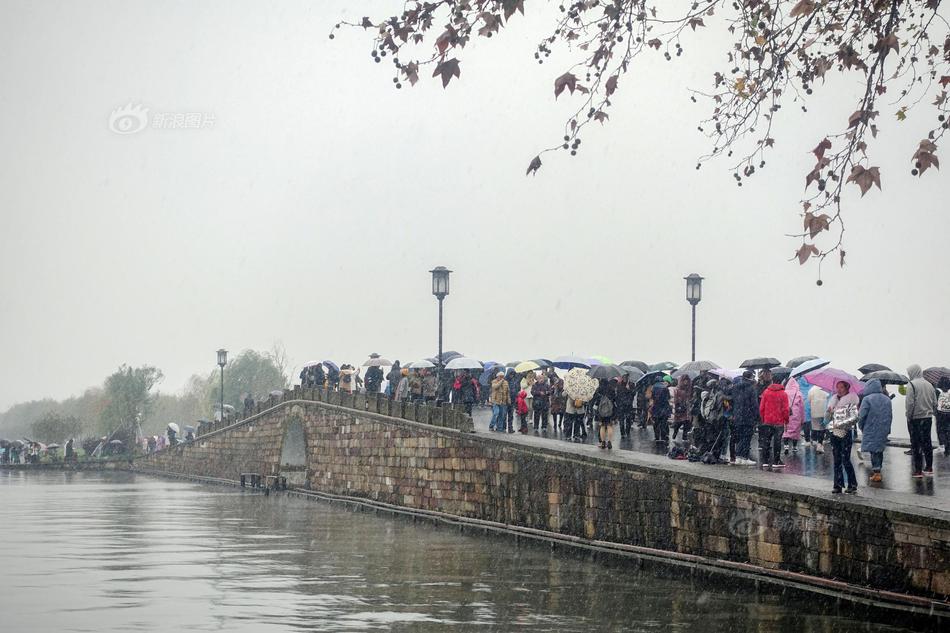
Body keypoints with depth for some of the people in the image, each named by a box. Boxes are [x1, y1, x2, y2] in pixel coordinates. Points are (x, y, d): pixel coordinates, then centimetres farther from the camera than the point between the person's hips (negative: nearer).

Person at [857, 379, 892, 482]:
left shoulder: (867, 399, -12)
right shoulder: (887, 399, 8)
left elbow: (862, 415, -12)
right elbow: (890, 415, 12)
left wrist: (861, 427, 5)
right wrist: (887, 428, 18)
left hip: (871, 430, -6)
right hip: (884, 431, 6)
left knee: (873, 451, -4)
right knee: (880, 450, 15)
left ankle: (876, 472, -10)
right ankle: (877, 470, 21)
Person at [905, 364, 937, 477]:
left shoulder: (911, 384, -12)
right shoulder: (929, 385, 8)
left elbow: (910, 403, -17)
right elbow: (935, 403, 9)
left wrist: (909, 416, -7)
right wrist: (929, 412, 17)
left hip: (915, 418, -6)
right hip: (928, 418, 6)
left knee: (915, 444, 0)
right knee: (927, 442, 14)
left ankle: (918, 470, 0)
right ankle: (929, 468, 19)